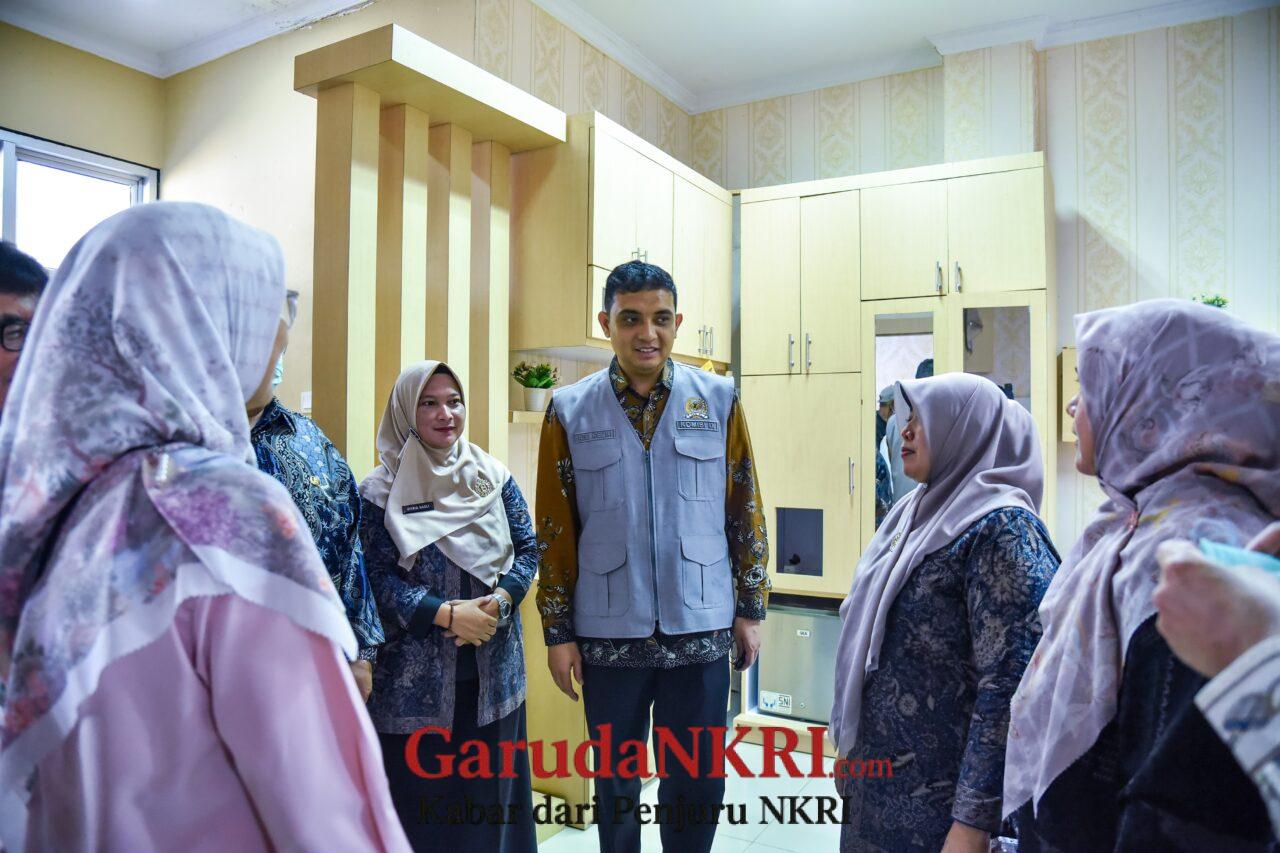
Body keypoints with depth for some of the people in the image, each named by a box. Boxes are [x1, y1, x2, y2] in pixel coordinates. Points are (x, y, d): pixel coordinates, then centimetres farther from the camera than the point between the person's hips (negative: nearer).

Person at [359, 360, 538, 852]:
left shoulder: (495, 478, 6)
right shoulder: (381, 491, -3)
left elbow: (527, 549, 5)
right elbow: (377, 576, -8)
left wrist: (499, 601, -13)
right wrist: (446, 614, -19)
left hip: (492, 669, 3)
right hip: (414, 677, -2)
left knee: (490, 790, 11)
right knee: (420, 790, 6)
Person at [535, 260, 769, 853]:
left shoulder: (719, 399, -1)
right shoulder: (570, 411, -2)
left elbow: (745, 510, 3)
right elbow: (554, 529, 0)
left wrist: (751, 608, 3)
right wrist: (558, 632, 1)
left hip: (702, 631, 1)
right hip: (609, 634, 0)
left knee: (697, 784, 14)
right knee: (616, 784, 17)